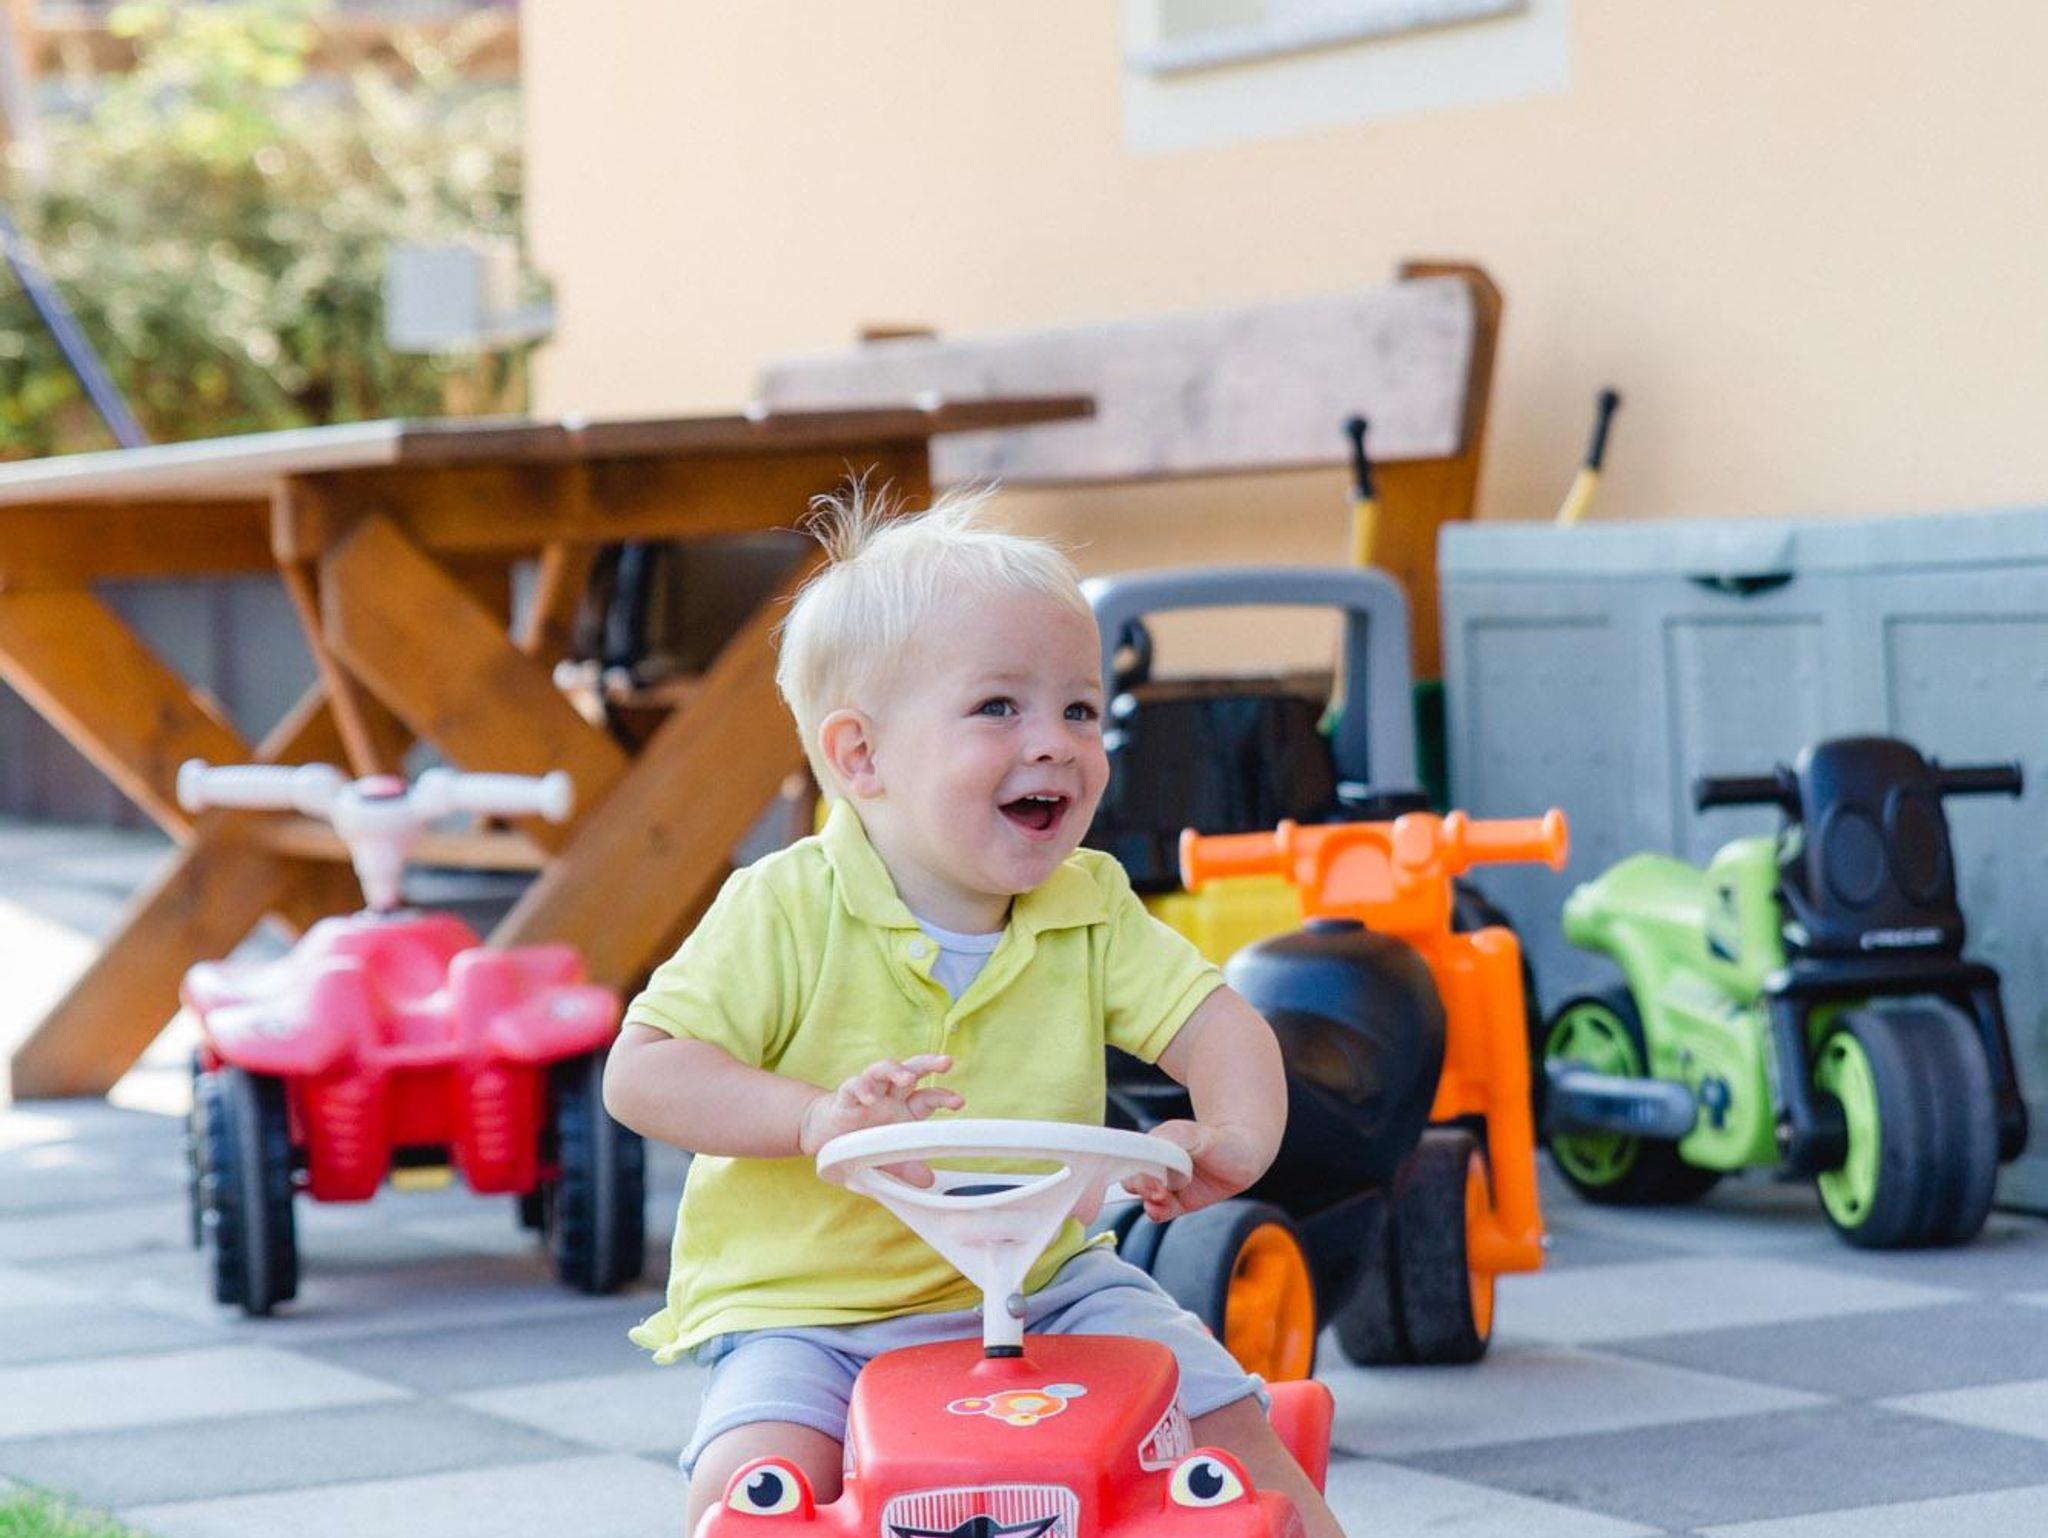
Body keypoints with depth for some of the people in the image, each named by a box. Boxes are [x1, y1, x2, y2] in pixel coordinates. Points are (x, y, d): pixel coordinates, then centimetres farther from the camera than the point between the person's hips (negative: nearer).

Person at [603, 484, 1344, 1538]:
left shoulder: (1090, 911, 1)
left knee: (1223, 1415, -7)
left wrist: (1236, 1134, -26)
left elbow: (1216, 1022, -2)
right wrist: (814, 1118, -34)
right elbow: (641, 1072, -17)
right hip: (805, 1315, -4)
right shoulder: (789, 910, -13)